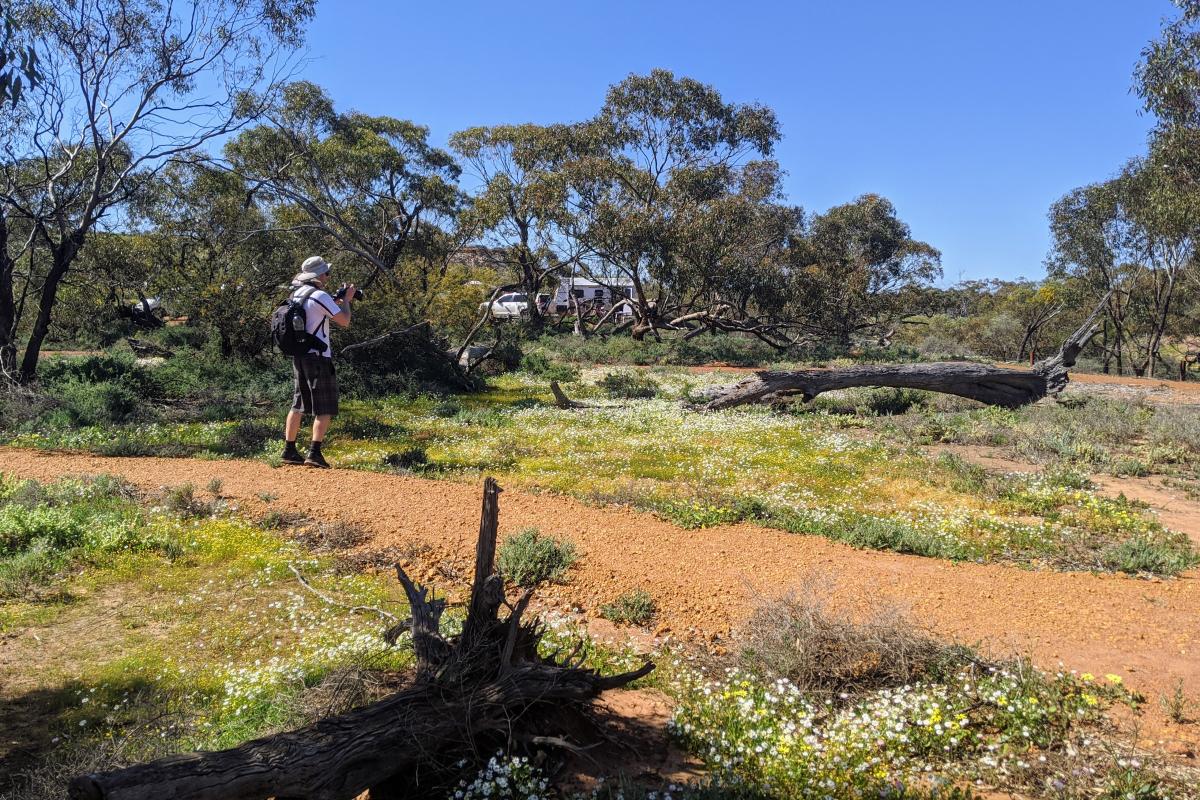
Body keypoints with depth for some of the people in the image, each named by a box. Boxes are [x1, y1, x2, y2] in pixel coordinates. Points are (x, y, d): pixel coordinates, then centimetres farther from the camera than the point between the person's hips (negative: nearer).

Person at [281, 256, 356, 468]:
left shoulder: (296, 294, 12)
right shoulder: (320, 296, -14)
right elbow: (344, 321, -11)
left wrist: (337, 302, 21)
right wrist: (347, 299, 4)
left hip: (298, 355, 8)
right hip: (318, 357, -8)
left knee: (298, 404, 15)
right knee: (325, 409, -3)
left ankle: (289, 450, 18)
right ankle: (314, 454, -11)